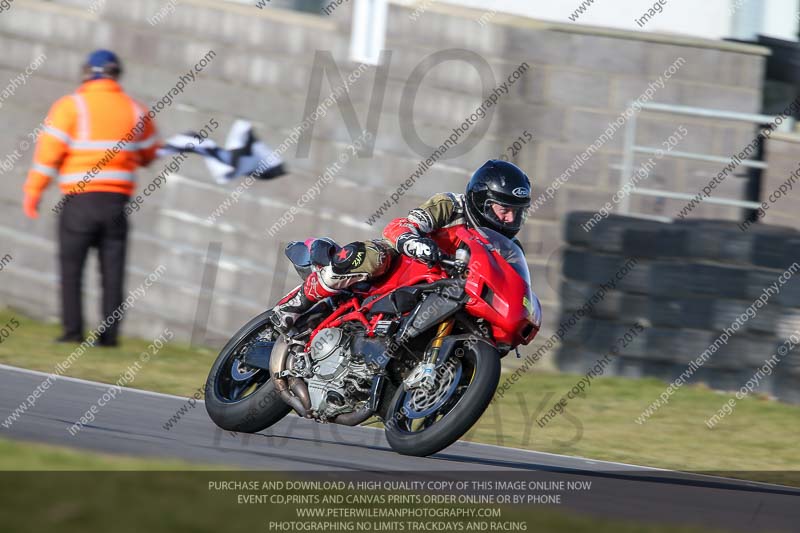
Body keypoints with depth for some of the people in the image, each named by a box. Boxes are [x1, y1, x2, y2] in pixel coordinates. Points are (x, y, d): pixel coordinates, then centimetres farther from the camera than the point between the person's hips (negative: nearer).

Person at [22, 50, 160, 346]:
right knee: (113, 269, 6)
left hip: (80, 200, -3)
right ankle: (110, 332, 1)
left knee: (71, 266, 5)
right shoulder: (135, 110, 8)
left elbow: (49, 151, -10)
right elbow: (148, 153, 20)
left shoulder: (71, 106, -5)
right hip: (118, 200, 3)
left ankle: (73, 329, -1)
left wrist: (33, 191, -4)